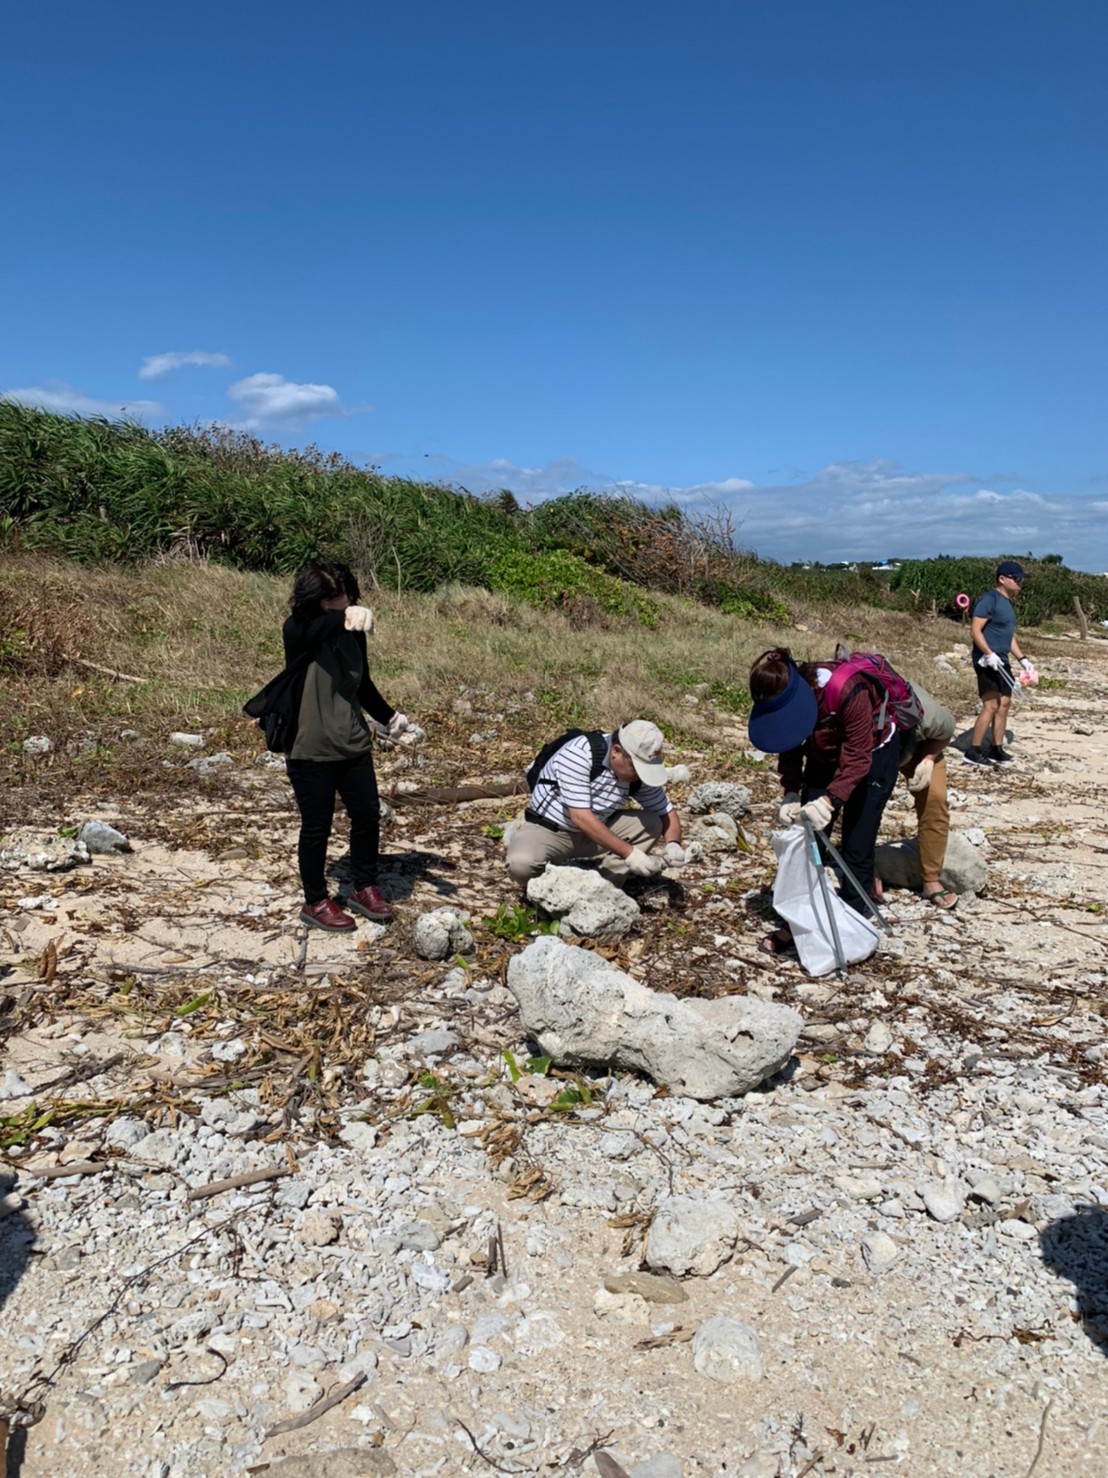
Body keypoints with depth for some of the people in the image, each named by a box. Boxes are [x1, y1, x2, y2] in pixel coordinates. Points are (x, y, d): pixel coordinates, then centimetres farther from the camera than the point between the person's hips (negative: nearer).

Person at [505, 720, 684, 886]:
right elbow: (581, 818, -34)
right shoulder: (578, 754, -29)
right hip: (547, 829, -5)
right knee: (521, 864, -35)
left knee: (651, 823, -15)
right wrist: (628, 853, -36)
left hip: (597, 832, 5)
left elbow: (667, 813, -1)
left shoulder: (640, 770, -11)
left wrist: (673, 844, -23)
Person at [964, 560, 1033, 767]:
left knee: (1004, 704, 10)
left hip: (1001, 662, 10)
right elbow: (975, 630, -18)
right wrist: (989, 654, -26)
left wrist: (1022, 659, 18)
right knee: (991, 706, -12)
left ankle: (996, 749, 18)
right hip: (987, 661, -10)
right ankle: (973, 752, -8)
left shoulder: (1008, 603, 18)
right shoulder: (989, 600, -11)